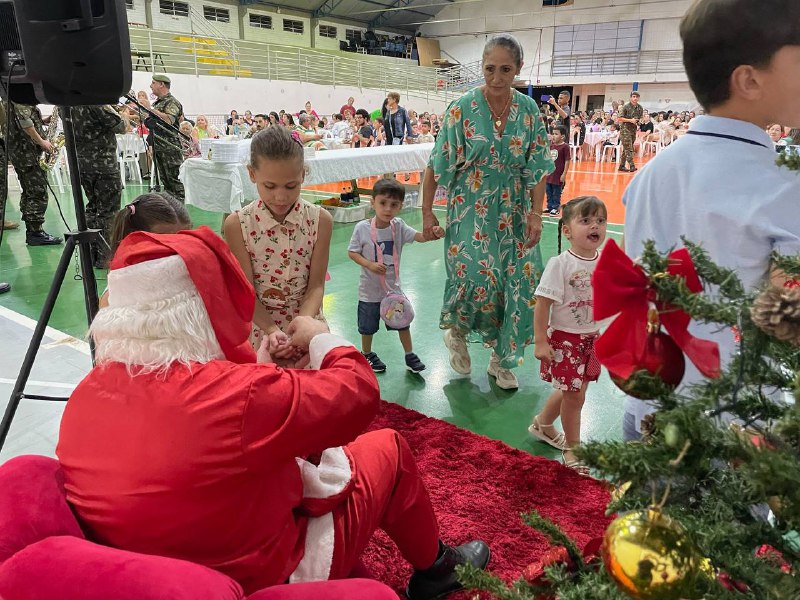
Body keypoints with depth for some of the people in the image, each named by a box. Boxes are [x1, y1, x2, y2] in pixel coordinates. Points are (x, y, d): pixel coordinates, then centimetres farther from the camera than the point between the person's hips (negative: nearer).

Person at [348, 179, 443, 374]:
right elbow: (352, 252, -9)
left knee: (403, 321, 12)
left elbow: (419, 236, -20)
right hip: (370, 288, -2)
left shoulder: (399, 226, -8)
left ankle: (409, 355, 30)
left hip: (393, 286, 2)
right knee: (368, 326, 14)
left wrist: (434, 234, -41)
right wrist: (370, 264, -24)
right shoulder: (363, 228, -15)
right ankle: (367, 354, 39)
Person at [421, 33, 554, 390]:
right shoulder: (463, 108, -8)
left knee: (518, 281, 3)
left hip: (513, 212, 3)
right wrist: (427, 212, -8)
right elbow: (438, 164, -6)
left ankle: (502, 360, 23)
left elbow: (537, 167, 2)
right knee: (477, 276, -16)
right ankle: (455, 329, 18)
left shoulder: (528, 110, 1)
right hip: (472, 210, -3)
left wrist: (535, 213, -5)